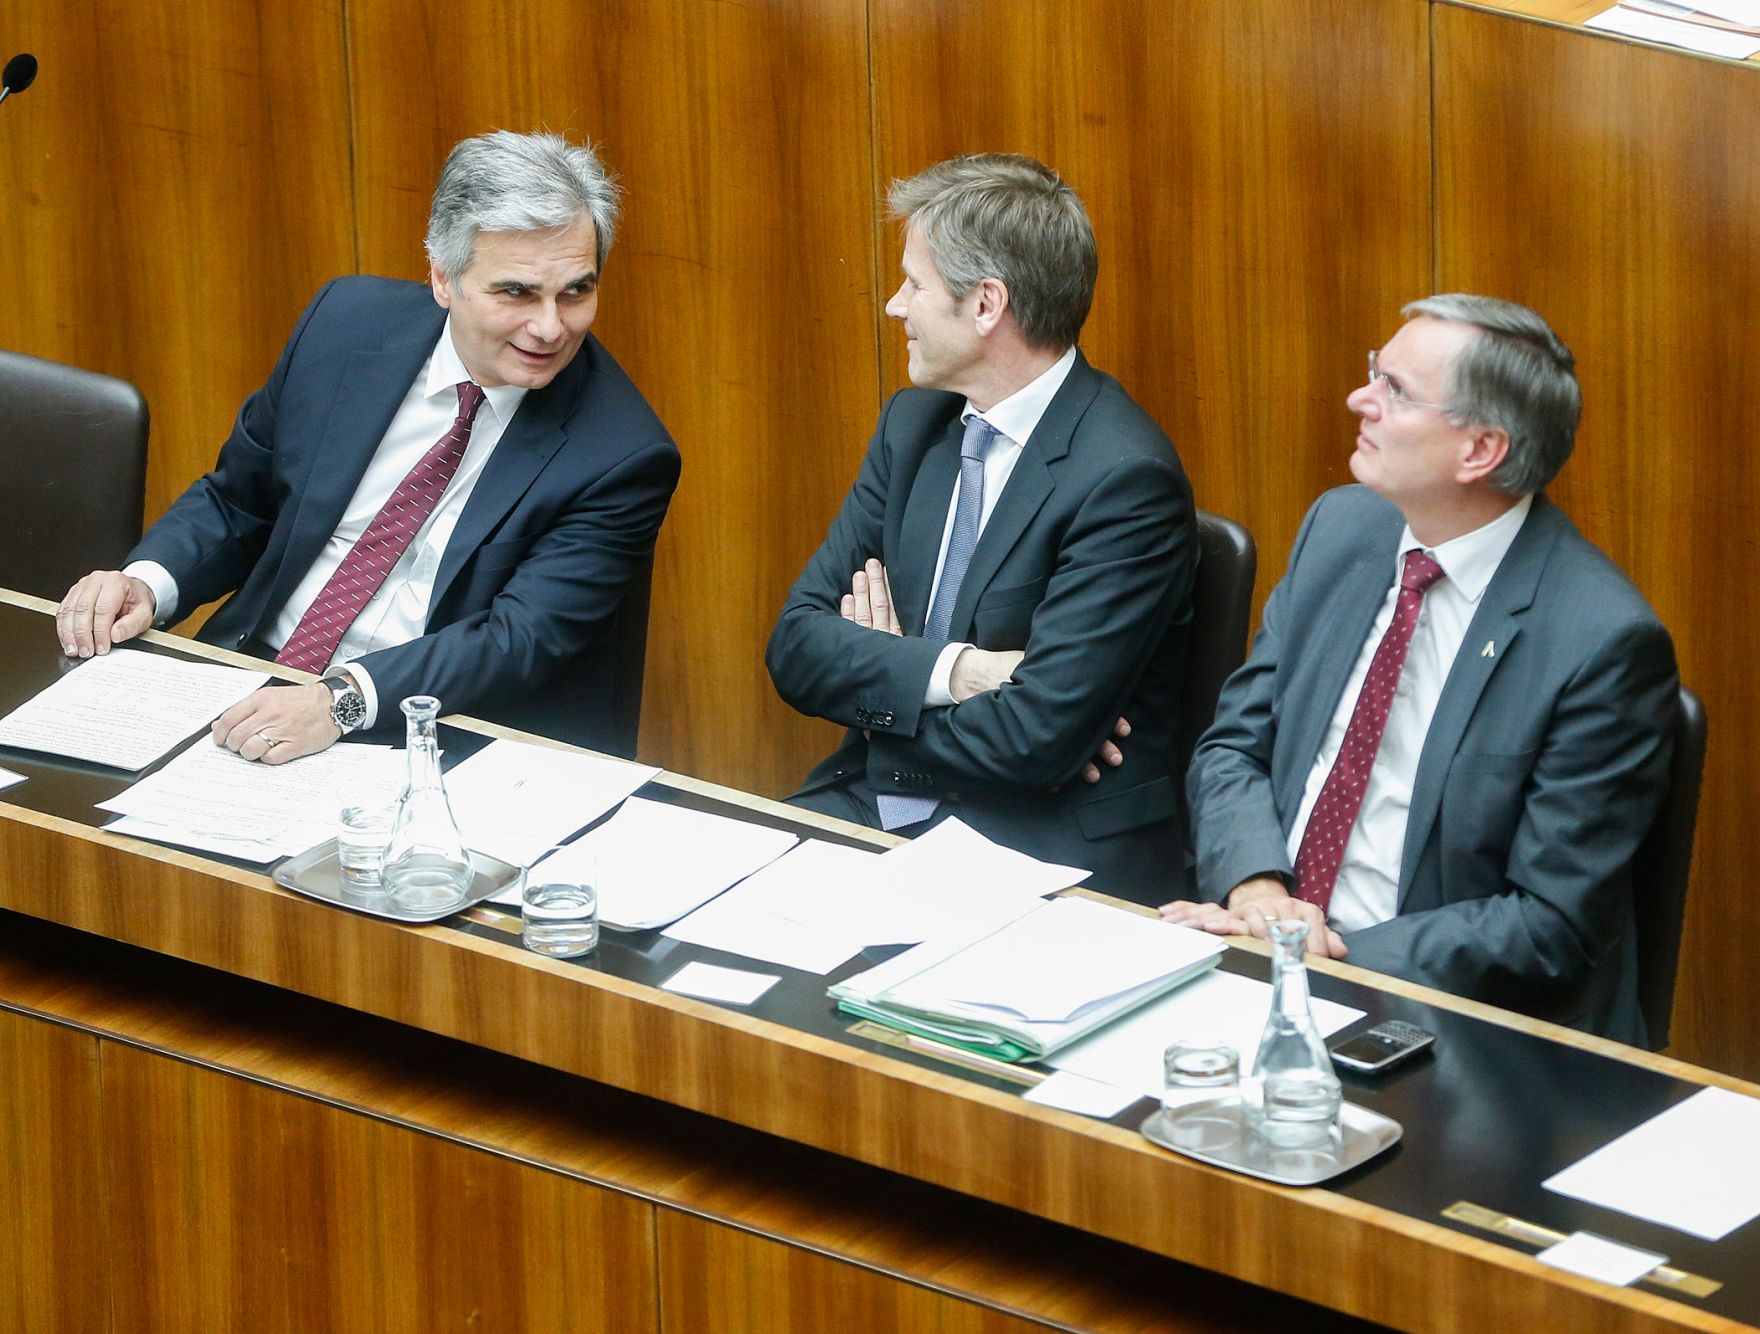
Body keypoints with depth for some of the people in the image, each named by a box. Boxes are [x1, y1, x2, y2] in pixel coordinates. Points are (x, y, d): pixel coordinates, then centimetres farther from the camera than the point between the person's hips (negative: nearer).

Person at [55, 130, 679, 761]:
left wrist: (342, 699, -32)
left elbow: (518, 641, -18)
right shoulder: (349, 319, 2)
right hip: (247, 695, 4)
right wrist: (146, 582, -6)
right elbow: (234, 503, 14)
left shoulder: (622, 457, -11)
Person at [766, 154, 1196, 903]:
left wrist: (877, 678, -3)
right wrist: (949, 670, -14)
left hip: (1043, 856, -7)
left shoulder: (1125, 479, -14)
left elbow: (1034, 742, -20)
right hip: (869, 814, 7)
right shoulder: (915, 423, 10)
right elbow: (796, 643, 5)